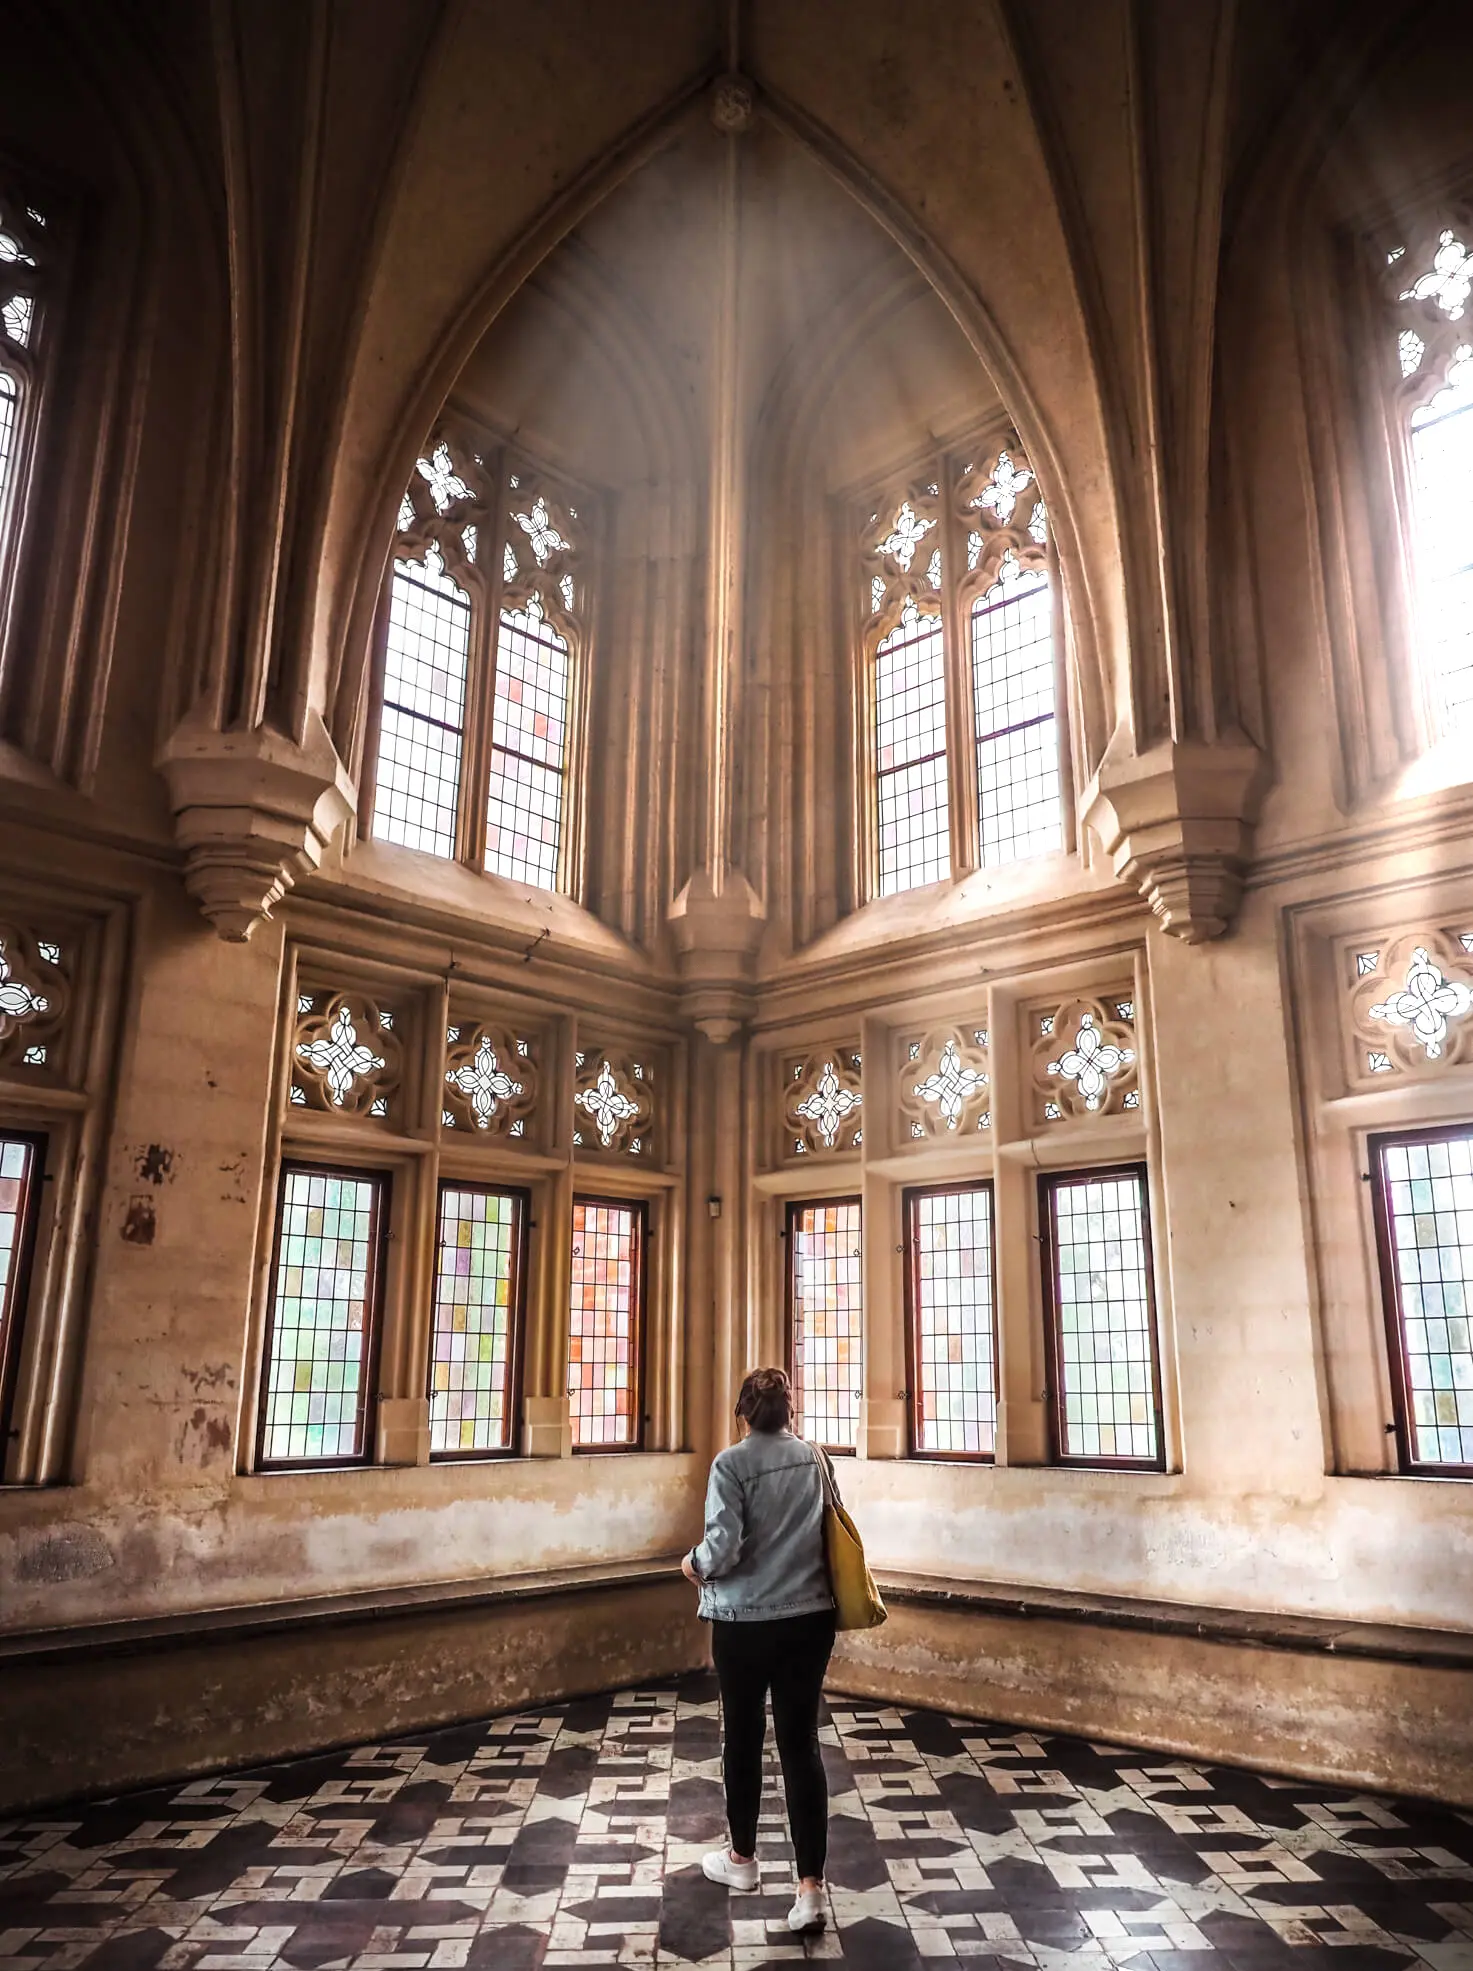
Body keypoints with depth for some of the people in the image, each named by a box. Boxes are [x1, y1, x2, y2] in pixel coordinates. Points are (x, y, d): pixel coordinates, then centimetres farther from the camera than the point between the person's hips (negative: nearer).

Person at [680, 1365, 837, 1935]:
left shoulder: (732, 1462, -14)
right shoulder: (813, 1458, 1)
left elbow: (723, 1548, -19)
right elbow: (827, 1530, 10)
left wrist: (694, 1565, 0)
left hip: (746, 1622, -3)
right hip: (810, 1617, 3)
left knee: (742, 1738, 15)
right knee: (801, 1743, 6)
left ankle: (742, 1858, 33)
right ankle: (811, 1886, 2)